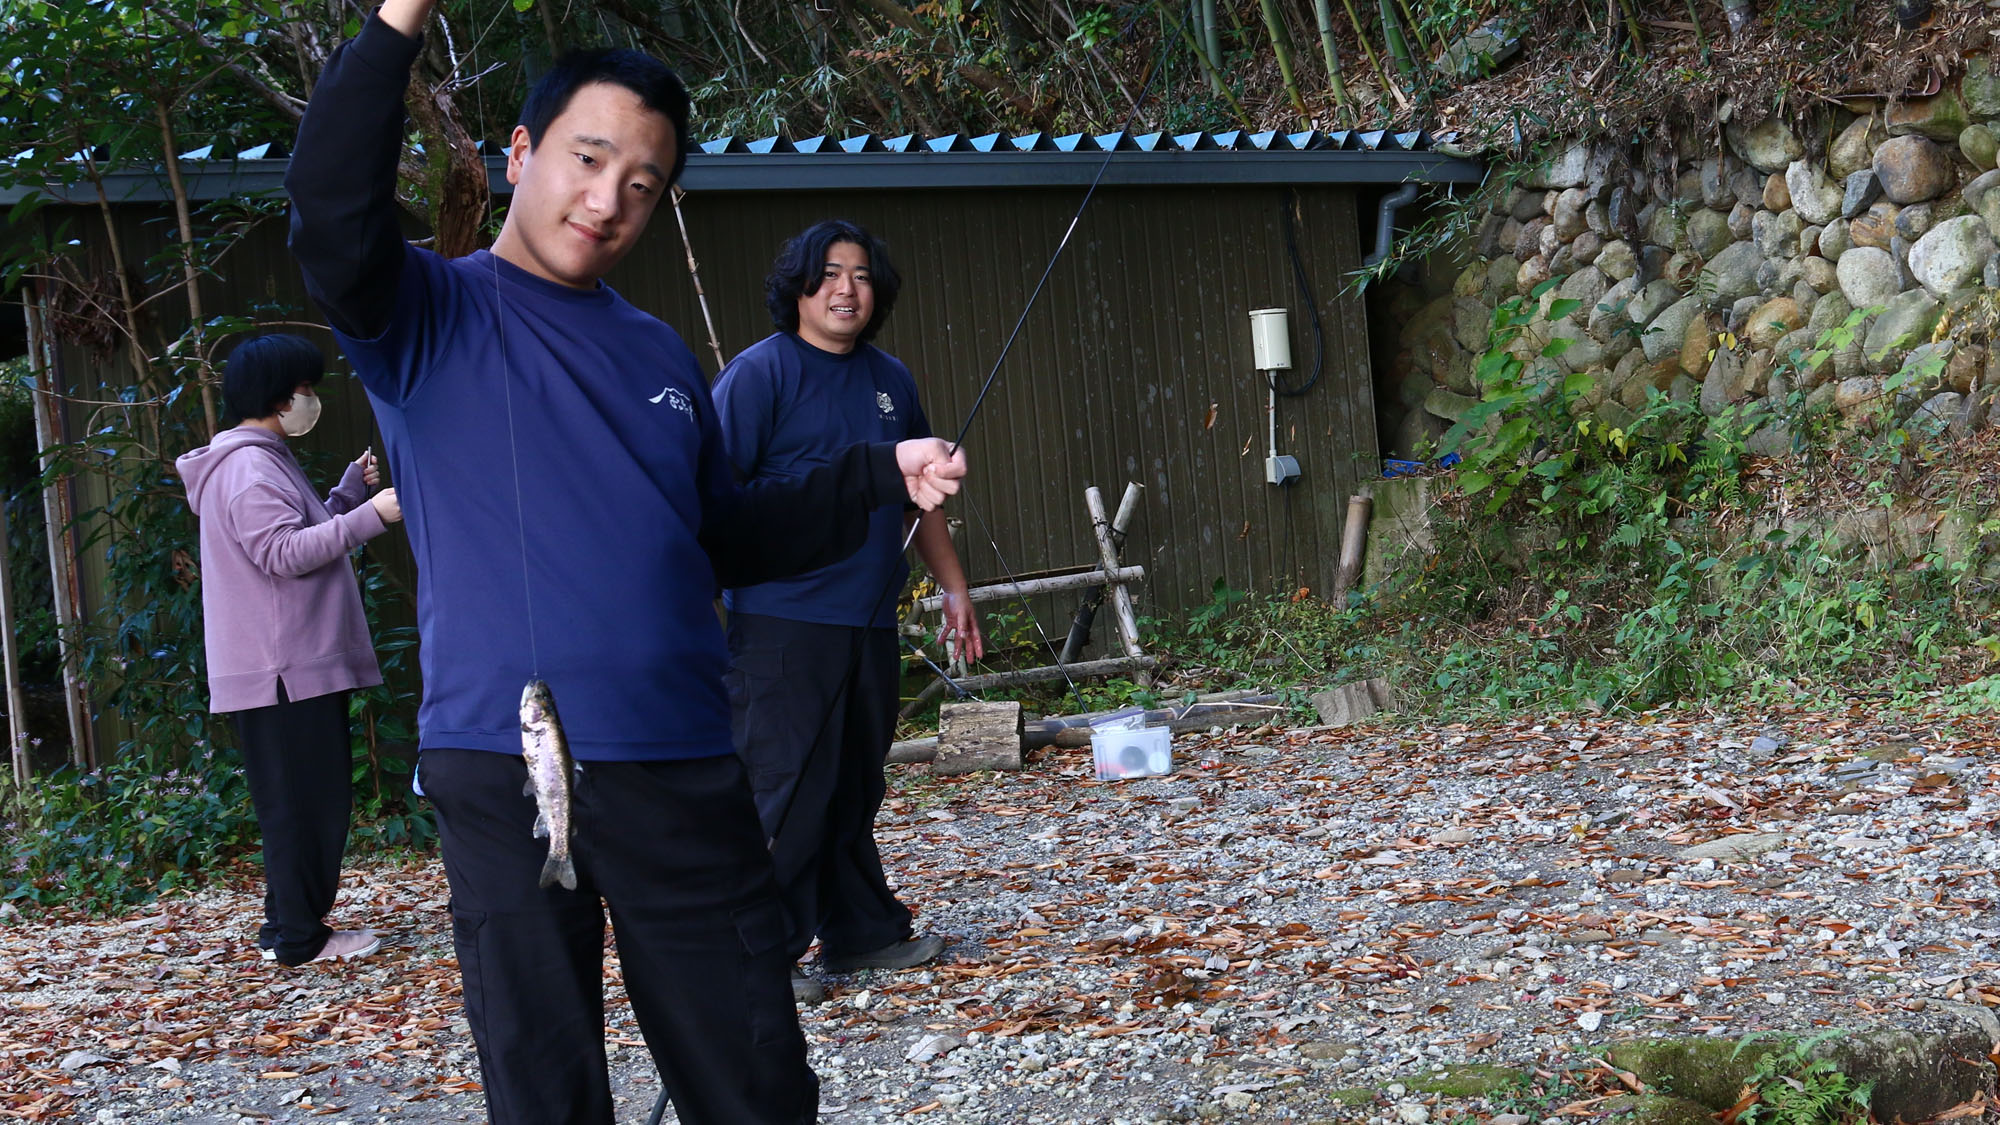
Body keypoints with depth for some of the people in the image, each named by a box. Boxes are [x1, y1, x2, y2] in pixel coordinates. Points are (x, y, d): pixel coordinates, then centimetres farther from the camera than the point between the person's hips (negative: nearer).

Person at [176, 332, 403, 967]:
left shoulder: (266, 462, 21)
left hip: (301, 667, 11)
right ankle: (299, 938, -1)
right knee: (302, 805, -7)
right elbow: (284, 553, -22)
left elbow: (302, 535, 24)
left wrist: (351, 490, 14)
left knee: (313, 802, 14)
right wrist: (370, 514, -24)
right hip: (284, 672, -11)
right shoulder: (247, 467, -13)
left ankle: (292, 929, 20)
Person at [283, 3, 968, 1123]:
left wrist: (877, 477, 10)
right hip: (503, 771, -4)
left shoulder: (661, 354, 16)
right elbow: (332, 220, -20)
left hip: (684, 774, 4)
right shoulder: (434, 316, 1)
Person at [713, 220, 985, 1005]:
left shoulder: (889, 380, 14)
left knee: (855, 790, 16)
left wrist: (953, 586, 23)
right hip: (784, 624, -6)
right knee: (784, 794, -4)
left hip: (869, 621, 7)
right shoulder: (759, 373, -7)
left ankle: (864, 932, 27)